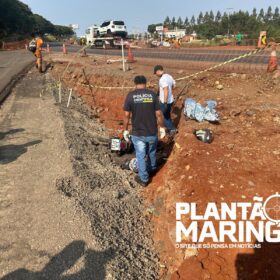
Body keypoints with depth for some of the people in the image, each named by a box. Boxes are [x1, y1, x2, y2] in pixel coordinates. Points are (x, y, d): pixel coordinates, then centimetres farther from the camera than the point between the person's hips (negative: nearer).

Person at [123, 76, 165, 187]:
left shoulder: (130, 95, -9)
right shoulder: (153, 94, -6)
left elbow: (127, 115, -7)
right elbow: (158, 114, -5)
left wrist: (125, 130, 5)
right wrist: (161, 127, 9)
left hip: (137, 133, -1)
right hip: (152, 132, 2)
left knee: (140, 155, 14)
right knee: (152, 152, 26)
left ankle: (144, 179, 25)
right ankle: (152, 170, 49)